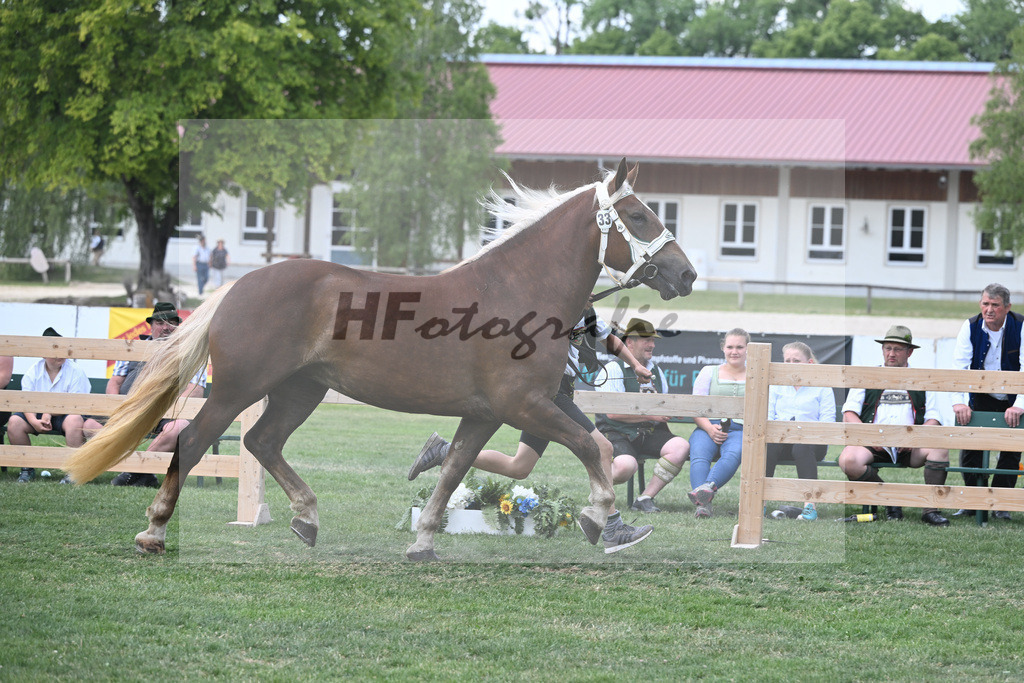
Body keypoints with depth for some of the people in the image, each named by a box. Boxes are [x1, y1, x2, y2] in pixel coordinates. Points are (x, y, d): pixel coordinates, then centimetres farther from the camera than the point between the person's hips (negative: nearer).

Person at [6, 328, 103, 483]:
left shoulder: (75, 371, -9)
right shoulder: (33, 372, 0)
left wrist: (50, 413, -23)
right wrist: (34, 421, -27)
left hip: (64, 415, -3)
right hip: (37, 414, 3)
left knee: (74, 420, -38)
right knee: (14, 422, -24)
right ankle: (27, 468, -7)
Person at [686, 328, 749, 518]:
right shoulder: (708, 372, 21)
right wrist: (710, 428, -10)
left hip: (740, 429, -1)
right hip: (708, 428, 1)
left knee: (733, 454, -38)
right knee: (699, 454, -34)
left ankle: (708, 486, -63)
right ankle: (702, 504, -54)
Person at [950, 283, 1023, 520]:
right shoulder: (970, 327, -12)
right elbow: (959, 365, -19)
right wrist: (958, 402, -33)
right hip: (981, 398, 2)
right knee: (969, 446, -8)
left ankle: (1001, 505, 5)